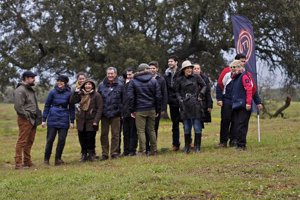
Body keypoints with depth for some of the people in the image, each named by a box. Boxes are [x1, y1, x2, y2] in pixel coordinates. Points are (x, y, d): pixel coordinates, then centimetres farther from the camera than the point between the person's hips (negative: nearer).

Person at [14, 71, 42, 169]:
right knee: (22, 141, -8)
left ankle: (27, 161, 20)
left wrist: (37, 115, 15)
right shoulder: (20, 90, -12)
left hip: (33, 120, 9)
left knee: (29, 142, 13)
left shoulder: (30, 89, 19)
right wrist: (27, 115, -16)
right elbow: (18, 106, -20)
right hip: (25, 120, -9)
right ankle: (18, 163, -6)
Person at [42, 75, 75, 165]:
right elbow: (47, 106, 3)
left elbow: (71, 108, 5)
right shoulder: (53, 92, -1)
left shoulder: (69, 94, 0)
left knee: (62, 140, 2)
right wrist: (44, 119, 0)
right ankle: (46, 159, 13)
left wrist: (72, 121, 2)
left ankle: (58, 159, 15)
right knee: (50, 139, 1)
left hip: (64, 120, 1)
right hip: (52, 119, -1)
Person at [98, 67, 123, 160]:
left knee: (115, 134, 3)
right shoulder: (101, 85, 5)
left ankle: (114, 153, 11)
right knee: (104, 134, 6)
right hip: (104, 114, 2)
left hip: (115, 114, -2)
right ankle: (104, 154, 14)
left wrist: (121, 110, -4)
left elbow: (123, 99, 1)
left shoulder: (120, 85, -1)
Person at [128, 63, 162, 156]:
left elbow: (130, 97, -5)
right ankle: (154, 150, 14)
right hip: (151, 110, 2)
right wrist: (158, 110, 6)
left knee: (141, 131, 0)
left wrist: (132, 110, 0)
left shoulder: (133, 82, 0)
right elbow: (158, 96, 1)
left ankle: (142, 151, -3)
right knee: (151, 130, 12)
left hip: (139, 110, -2)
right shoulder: (154, 81, 4)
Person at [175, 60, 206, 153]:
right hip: (185, 106, 1)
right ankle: (187, 147, 16)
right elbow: (177, 91, 15)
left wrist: (201, 93, -2)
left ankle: (197, 147, 7)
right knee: (186, 127, 6)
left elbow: (204, 86, 12)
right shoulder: (179, 80, 6)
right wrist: (180, 99, 1)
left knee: (197, 127, -1)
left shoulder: (196, 77, 2)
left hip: (196, 105, -1)